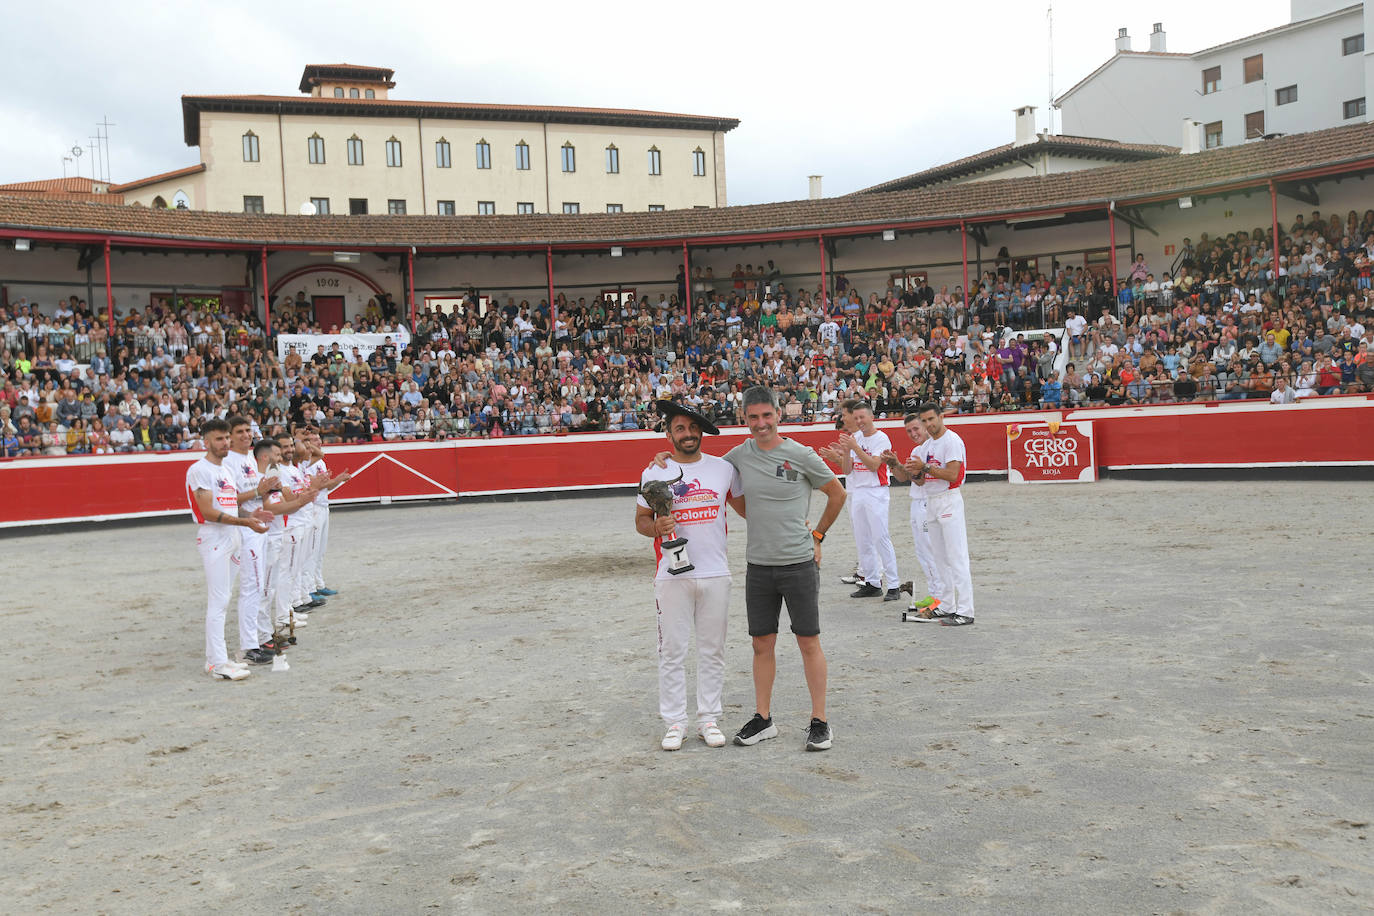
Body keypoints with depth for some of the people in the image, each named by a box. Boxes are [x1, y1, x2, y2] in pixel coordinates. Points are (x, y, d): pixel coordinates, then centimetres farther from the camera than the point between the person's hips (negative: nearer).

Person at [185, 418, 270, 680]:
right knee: (218, 602, -9)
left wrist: (250, 516, 7)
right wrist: (245, 522, -20)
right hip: (213, 541, -9)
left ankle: (214, 658, 17)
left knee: (220, 601, 11)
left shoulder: (225, 470, 19)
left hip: (230, 540, 9)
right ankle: (218, 663, -7)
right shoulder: (199, 470, -10)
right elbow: (208, 512, -18)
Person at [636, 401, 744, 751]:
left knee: (712, 650, 8)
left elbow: (745, 507, 18)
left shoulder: (724, 468, 6)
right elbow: (640, 520, 8)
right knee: (672, 650, 2)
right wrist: (656, 527, -14)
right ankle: (674, 722, 14)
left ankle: (709, 719, 20)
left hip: (715, 574, 2)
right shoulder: (654, 473, 2)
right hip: (672, 576, -1)